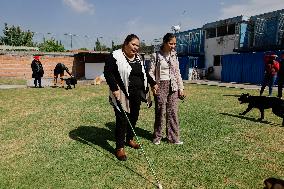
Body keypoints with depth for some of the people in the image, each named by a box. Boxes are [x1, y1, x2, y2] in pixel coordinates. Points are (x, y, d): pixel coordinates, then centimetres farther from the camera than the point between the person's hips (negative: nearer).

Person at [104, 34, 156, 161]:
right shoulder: (115, 56, -8)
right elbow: (108, 73, -14)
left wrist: (152, 83, 24)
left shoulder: (138, 58, 14)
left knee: (134, 117, 13)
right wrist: (114, 89, -21)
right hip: (122, 94, -7)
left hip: (137, 94, 7)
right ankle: (120, 147, 6)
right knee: (122, 119, -5)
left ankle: (129, 139, 33)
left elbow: (144, 73, 26)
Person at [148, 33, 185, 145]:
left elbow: (177, 72, 13)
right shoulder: (156, 55, -2)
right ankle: (157, 137, 14)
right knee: (160, 111, -1)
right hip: (161, 85, -4)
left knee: (173, 112, 3)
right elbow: (151, 72, -3)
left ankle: (173, 137, 12)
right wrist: (153, 84, -18)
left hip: (173, 86, 4)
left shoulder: (174, 56, 11)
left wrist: (181, 87, 10)